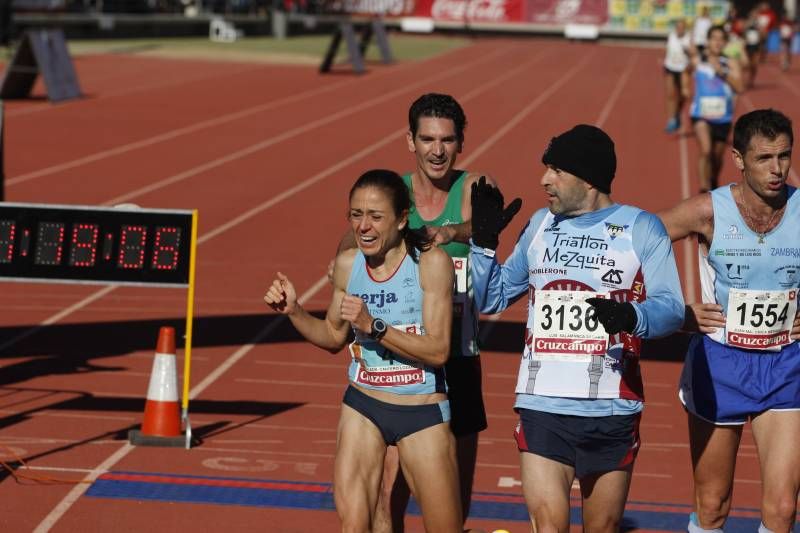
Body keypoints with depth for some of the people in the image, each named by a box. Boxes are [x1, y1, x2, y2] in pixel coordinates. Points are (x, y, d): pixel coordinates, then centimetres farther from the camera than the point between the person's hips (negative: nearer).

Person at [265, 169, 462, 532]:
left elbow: (437, 351, -20)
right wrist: (293, 311, -1)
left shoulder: (432, 263, -15)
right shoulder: (347, 264, -2)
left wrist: (373, 325, -28)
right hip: (363, 406, 3)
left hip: (423, 412, -3)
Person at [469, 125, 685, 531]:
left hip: (612, 409, -2)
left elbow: (671, 307, -9)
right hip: (542, 405, 2)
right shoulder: (540, 224, 14)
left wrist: (631, 318, -30)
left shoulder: (641, 228, 1)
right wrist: (483, 241, 6)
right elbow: (492, 298, 21)